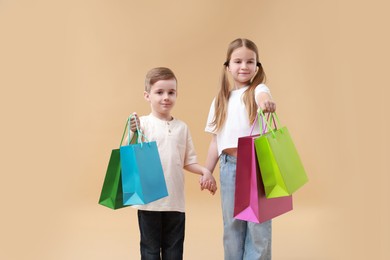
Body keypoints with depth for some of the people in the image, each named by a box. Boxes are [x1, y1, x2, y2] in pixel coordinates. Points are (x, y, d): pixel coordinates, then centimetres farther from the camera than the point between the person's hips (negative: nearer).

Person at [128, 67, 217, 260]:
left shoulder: (182, 127, 6)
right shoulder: (141, 124, -6)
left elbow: (188, 162, 12)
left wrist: (205, 171, -5)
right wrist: (132, 134, -28)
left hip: (175, 200, 3)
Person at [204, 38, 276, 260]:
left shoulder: (258, 90, -2)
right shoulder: (220, 101, 10)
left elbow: (263, 95, -29)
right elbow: (216, 141, 14)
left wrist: (265, 101, -53)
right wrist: (206, 172, 13)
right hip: (229, 166, 4)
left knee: (258, 222, 1)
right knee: (232, 223, 11)